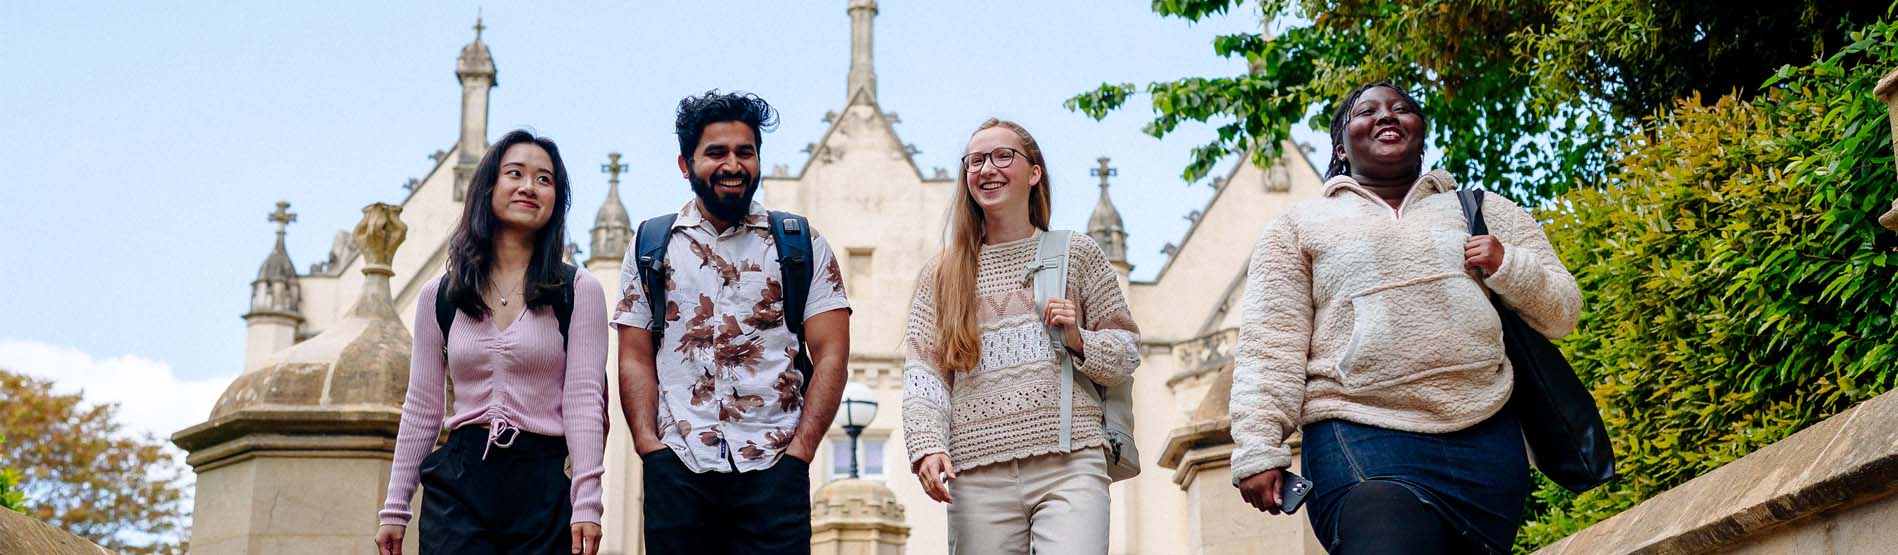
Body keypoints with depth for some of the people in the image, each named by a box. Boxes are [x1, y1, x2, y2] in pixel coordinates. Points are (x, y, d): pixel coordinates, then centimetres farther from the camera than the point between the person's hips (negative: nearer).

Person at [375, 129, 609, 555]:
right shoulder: (439, 296, 9)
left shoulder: (579, 291, 1)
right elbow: (421, 408, 11)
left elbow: (584, 399, -6)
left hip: (545, 486, -1)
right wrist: (395, 509, 9)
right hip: (458, 483, 2)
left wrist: (586, 503, -14)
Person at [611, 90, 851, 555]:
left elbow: (831, 355, 3)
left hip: (772, 468, -1)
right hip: (677, 467, 1)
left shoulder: (803, 246, 9)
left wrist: (801, 448, -7)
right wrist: (649, 445, -5)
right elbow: (636, 359, 8)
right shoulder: (650, 246, 12)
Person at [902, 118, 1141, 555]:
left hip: (1070, 464, -1)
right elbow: (924, 372, 5)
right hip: (978, 471, 2)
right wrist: (927, 446, -11)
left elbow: (1127, 355, 14)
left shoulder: (1076, 253, 13)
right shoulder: (942, 275, 15)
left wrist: (1079, 341, -6)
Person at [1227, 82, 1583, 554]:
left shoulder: (1486, 210, 22)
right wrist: (1257, 450, -8)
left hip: (1486, 443, 4)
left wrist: (1508, 268, -1)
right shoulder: (1301, 225, 14)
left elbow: (1561, 312, 19)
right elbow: (1270, 345, 4)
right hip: (1361, 441, -3)